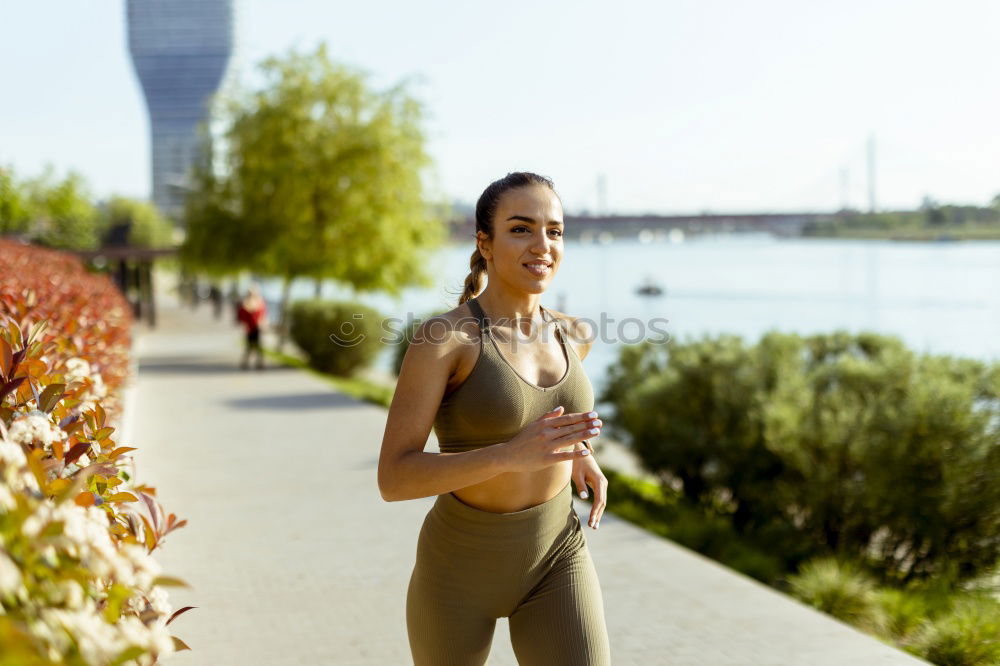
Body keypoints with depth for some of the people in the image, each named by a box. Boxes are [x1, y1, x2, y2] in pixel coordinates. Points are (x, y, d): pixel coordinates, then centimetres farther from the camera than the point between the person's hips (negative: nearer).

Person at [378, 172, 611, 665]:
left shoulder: (569, 334, -1)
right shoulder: (438, 337, -19)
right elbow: (393, 479, -22)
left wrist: (578, 456, 3)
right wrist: (512, 454, -35)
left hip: (553, 558, 3)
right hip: (460, 568, -3)